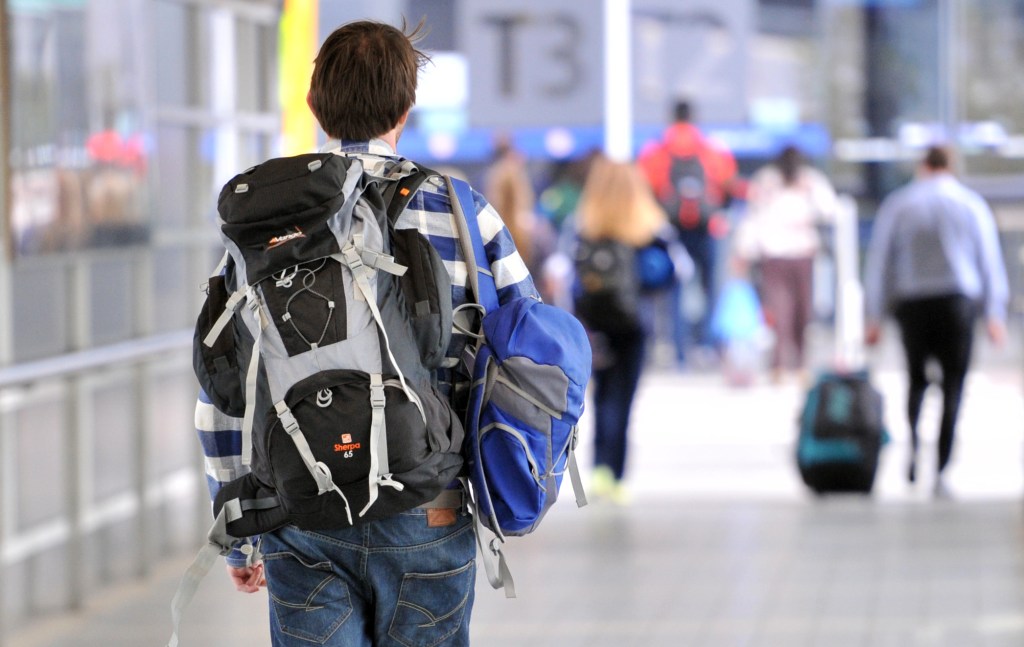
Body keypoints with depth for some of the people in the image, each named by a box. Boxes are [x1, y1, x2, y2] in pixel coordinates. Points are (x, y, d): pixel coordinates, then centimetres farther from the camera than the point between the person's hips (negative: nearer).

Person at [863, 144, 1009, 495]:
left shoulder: (896, 204, 6)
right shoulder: (971, 204, 6)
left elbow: (878, 263, 5)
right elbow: (990, 261, 5)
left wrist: (873, 317, 8)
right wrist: (995, 314, 8)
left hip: (911, 303, 1)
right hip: (959, 302, -1)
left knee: (917, 378, 19)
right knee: (953, 385, 3)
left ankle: (913, 440, -8)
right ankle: (941, 472, -7)